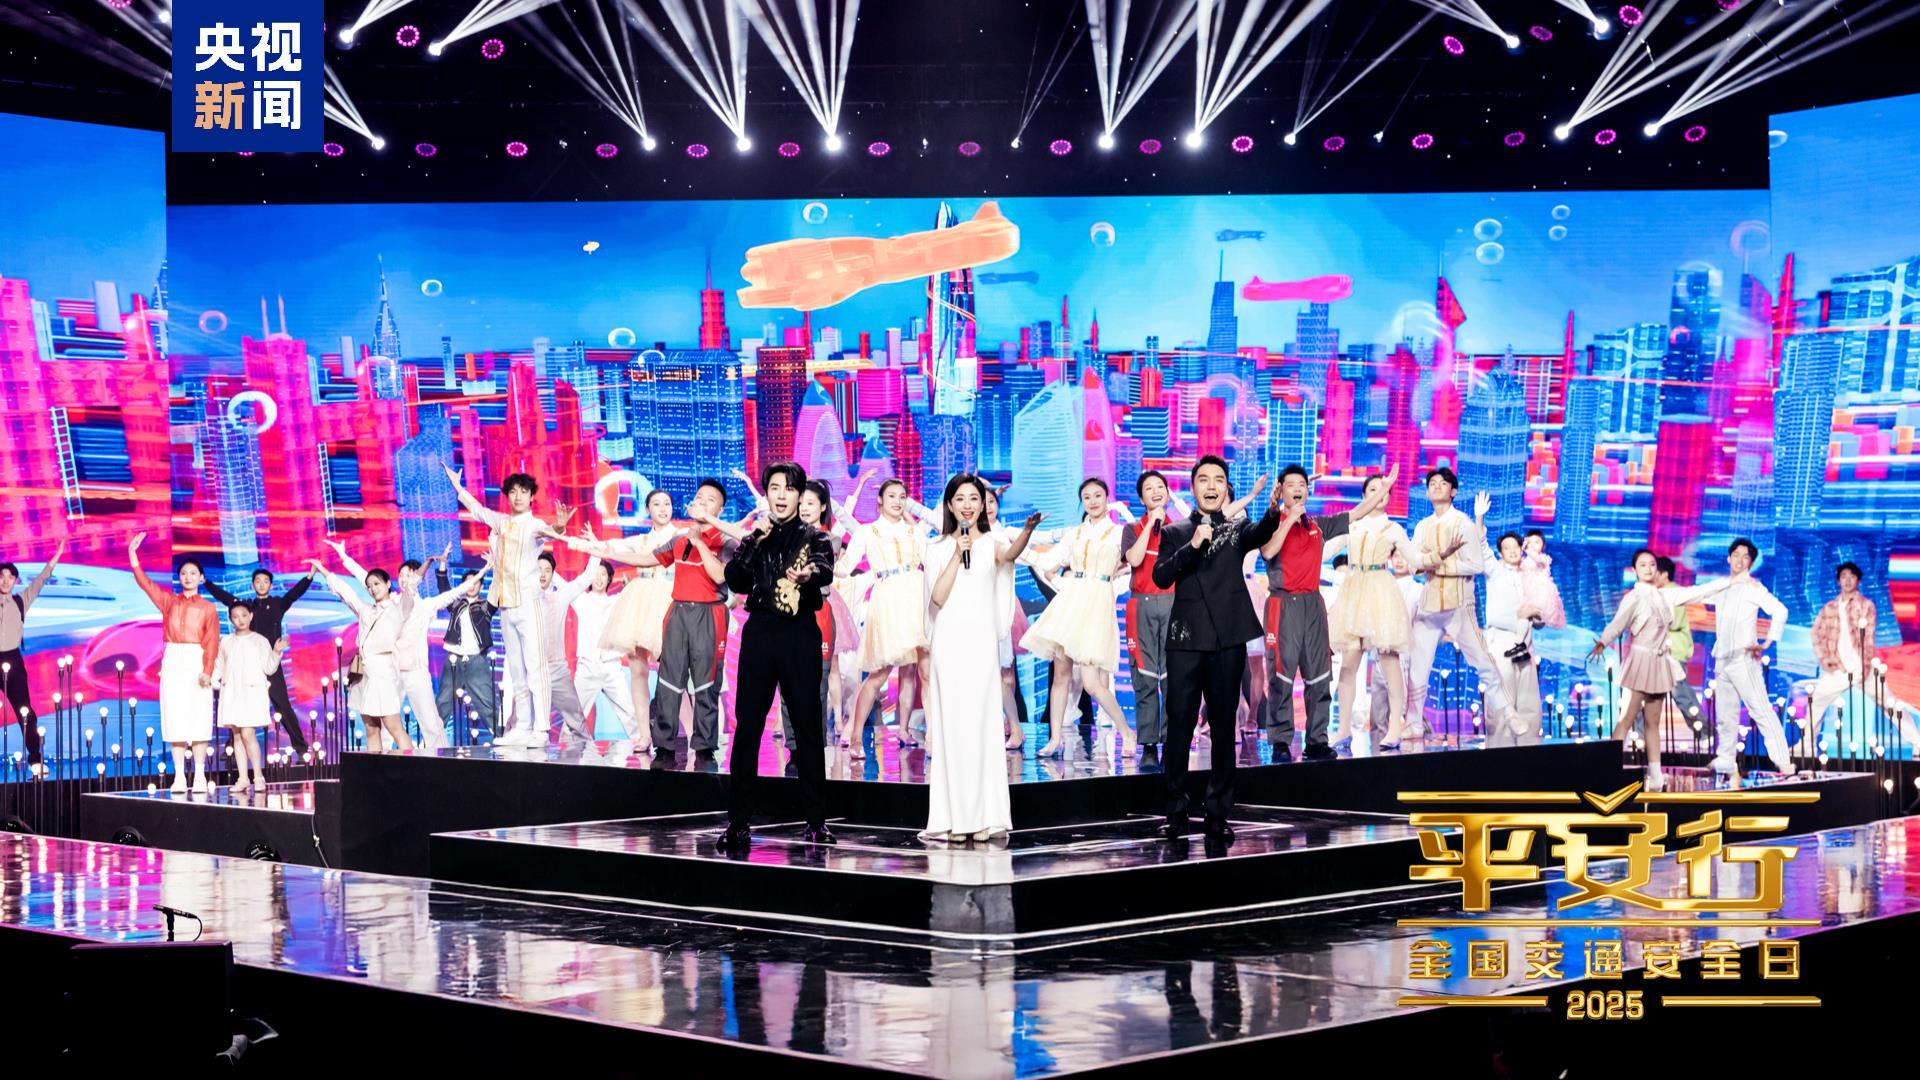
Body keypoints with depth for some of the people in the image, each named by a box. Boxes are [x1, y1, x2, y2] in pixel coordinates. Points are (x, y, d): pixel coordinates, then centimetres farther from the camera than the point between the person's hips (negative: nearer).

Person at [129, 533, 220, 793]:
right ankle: (179, 776, 2)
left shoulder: (208, 608, 4)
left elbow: (212, 642, -3)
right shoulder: (169, 601, 12)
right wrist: (133, 555, -8)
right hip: (173, 662, 2)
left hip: (197, 663, -2)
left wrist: (207, 671, -15)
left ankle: (199, 776, -1)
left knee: (198, 720, -4)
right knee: (175, 720, 0)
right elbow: (145, 583, 4)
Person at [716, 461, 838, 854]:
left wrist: (811, 572, -39)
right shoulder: (754, 537, 13)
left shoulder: (814, 538, 6)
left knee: (808, 725, 0)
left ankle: (816, 821, 7)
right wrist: (755, 542, -10)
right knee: (747, 725, -1)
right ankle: (738, 821, 2)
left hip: (800, 634, -2)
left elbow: (826, 571, -16)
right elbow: (734, 580, -1)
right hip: (760, 631, 2)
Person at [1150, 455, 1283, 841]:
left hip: (1229, 640, 0)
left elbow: (1260, 534, -12)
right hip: (1186, 639, 0)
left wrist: (1273, 512, -34)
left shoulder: (1237, 530, 12)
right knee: (1179, 725, -2)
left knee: (1223, 728, 3)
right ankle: (1176, 810, 5)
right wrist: (1192, 546, -17)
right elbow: (1161, 577, -3)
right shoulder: (1175, 534, 12)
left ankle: (1218, 815, 7)